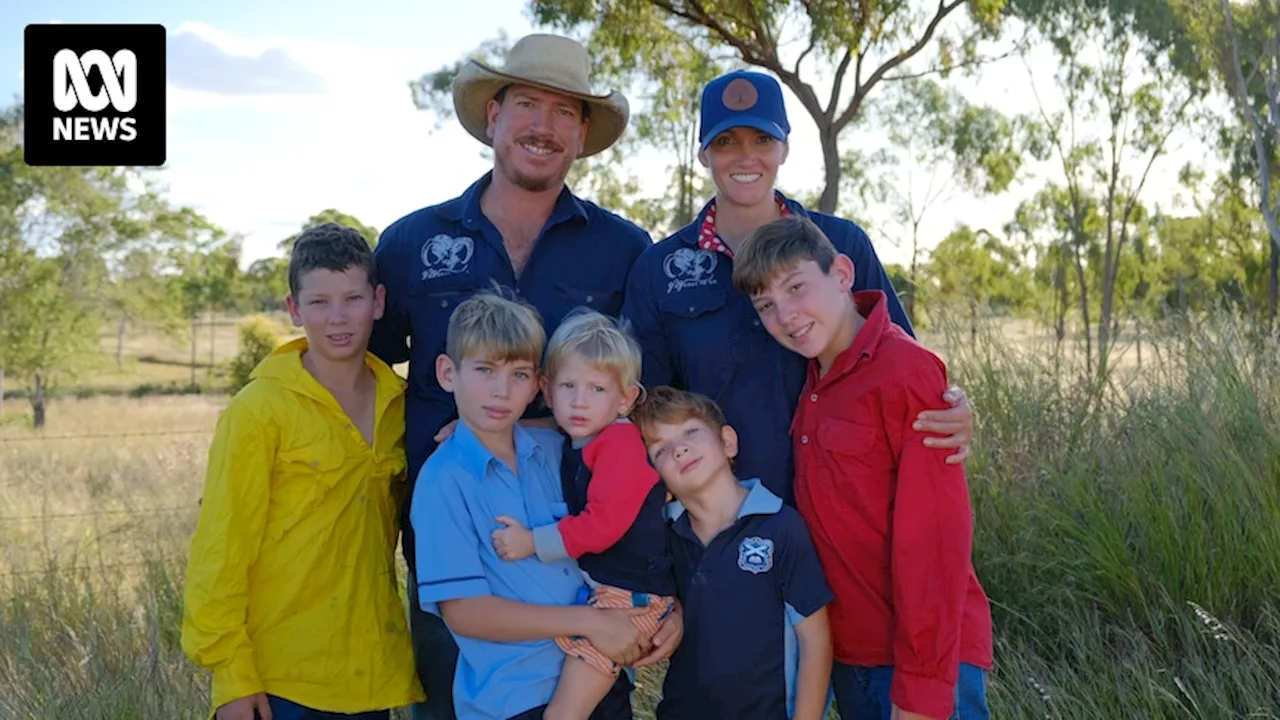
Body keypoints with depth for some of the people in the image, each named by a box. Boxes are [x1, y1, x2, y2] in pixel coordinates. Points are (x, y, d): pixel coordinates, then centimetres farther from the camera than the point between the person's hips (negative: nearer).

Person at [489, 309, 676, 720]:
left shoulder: (618, 445, -16)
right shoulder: (578, 443, 9)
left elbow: (604, 523, -22)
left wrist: (534, 543, -18)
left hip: (629, 596, -9)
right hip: (599, 586, 9)